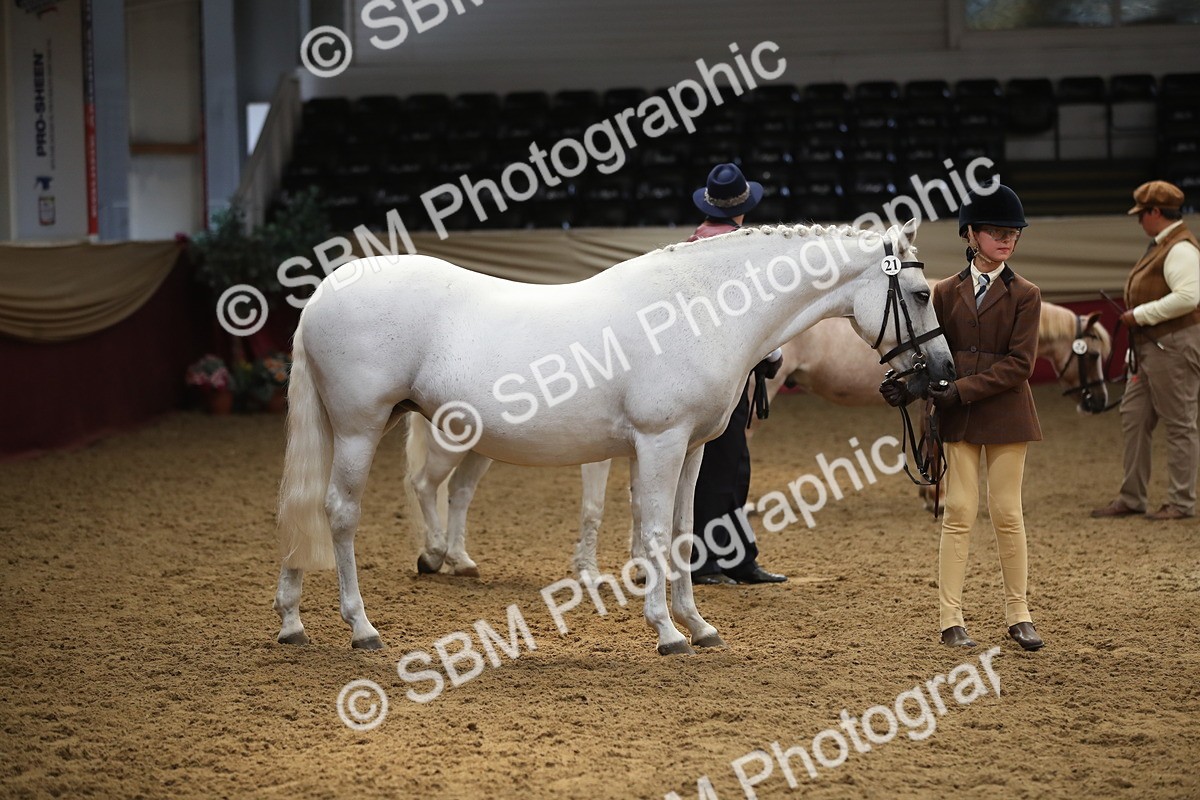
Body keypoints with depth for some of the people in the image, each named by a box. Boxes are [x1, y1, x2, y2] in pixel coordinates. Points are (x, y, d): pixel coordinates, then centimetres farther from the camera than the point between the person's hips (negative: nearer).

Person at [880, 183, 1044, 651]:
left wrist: (963, 389, -18)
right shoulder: (946, 293, 7)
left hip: (1005, 415, -1)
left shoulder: (1024, 296, 0)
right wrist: (907, 388, -14)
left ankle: (1018, 615, 14)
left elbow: (1019, 364, -9)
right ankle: (951, 620, 4)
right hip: (957, 420, 1)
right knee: (959, 513, 1)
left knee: (1007, 513, 4)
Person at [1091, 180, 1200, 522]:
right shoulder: (1161, 245, 16)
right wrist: (1136, 314, 11)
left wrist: (1141, 314, -22)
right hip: (1150, 348, 11)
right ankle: (1132, 498, 18)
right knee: (1133, 417, 12)